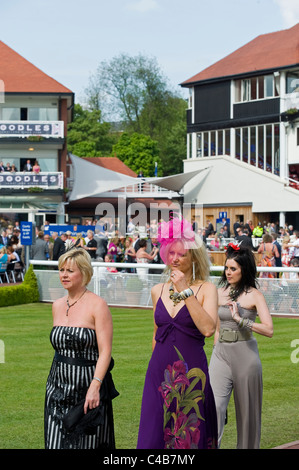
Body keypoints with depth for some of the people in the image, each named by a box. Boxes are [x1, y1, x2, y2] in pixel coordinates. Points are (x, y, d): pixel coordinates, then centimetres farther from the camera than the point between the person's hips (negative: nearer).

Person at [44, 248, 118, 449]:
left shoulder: (97, 305, -9)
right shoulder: (57, 306, 10)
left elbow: (105, 352, -15)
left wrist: (95, 386, -24)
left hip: (87, 389, -6)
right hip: (59, 389, 6)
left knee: (87, 443, 1)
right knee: (56, 443, 3)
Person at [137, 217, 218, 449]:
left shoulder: (206, 289, -3)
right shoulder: (158, 291, 10)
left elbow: (208, 328, -19)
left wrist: (185, 291, -18)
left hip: (192, 374, -4)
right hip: (159, 372, 4)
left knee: (191, 435, 3)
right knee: (154, 435, 2)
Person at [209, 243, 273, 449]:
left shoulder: (254, 295, -5)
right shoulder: (220, 293, 9)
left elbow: (269, 330, -16)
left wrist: (239, 319, -21)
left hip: (245, 354, -3)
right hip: (221, 354, 3)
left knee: (247, 410, 8)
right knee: (214, 406, -12)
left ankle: (247, 446, 22)